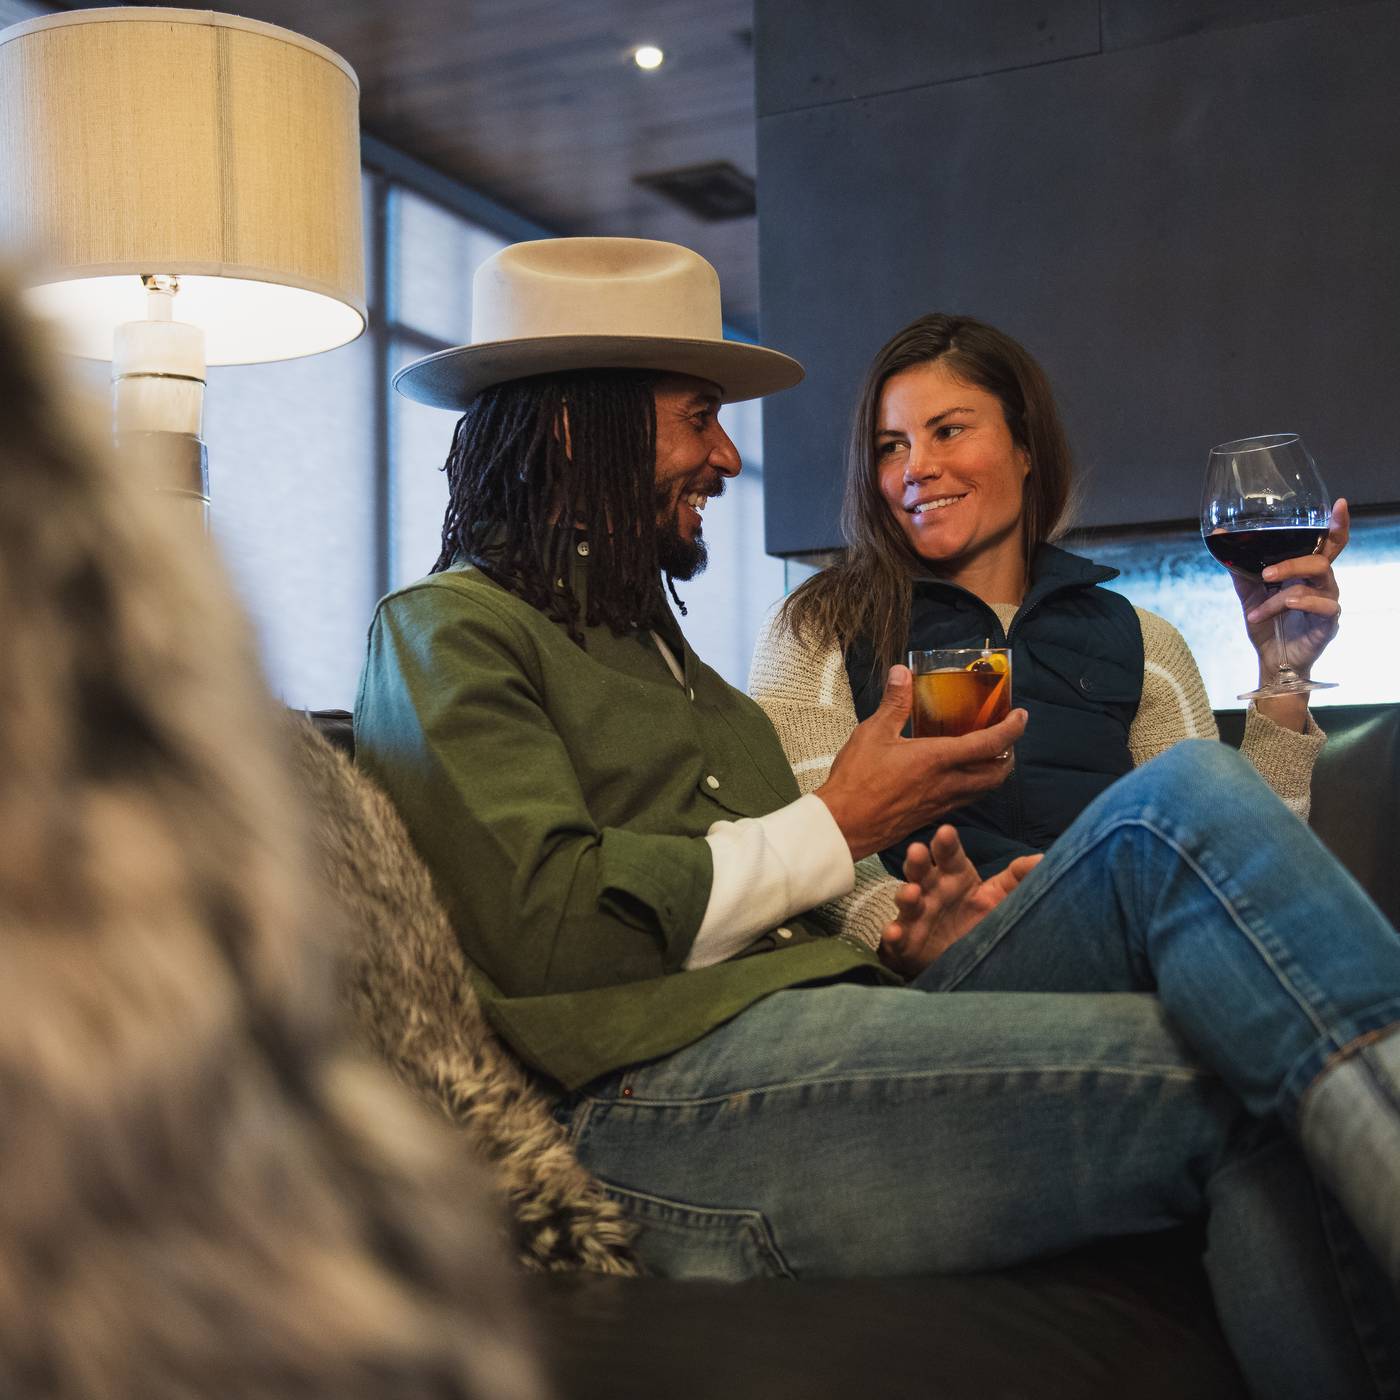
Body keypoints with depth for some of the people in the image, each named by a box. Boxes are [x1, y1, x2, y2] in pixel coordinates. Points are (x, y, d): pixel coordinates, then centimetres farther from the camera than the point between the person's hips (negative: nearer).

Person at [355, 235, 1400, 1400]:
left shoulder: (652, 647, 31)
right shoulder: (448, 632, 4)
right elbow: (544, 924, -12)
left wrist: (914, 942, 5)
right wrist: (835, 832, -2)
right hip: (666, 1102, -7)